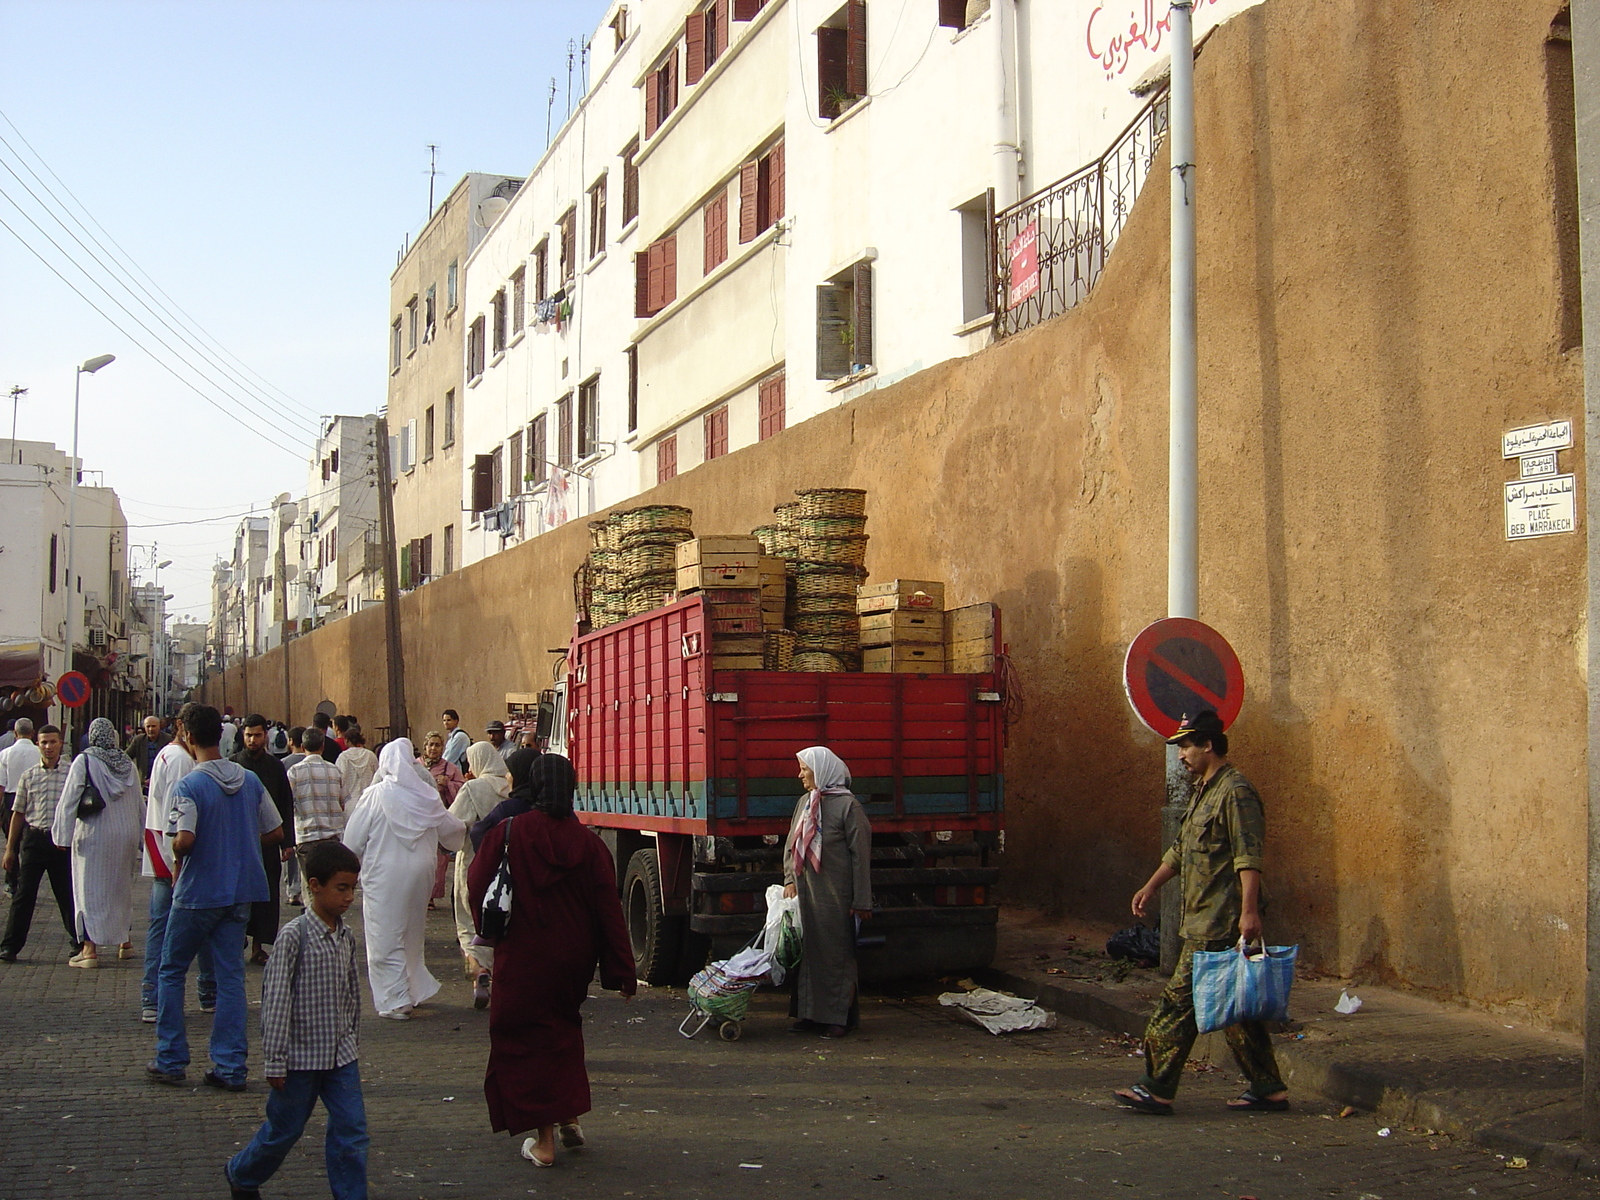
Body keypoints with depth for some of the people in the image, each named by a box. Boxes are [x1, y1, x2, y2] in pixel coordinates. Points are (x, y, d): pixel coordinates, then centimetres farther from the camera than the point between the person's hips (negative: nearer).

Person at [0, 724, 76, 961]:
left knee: (67, 894, 7)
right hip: (33, 837, 1)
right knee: (24, 895, 1)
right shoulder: (28, 776, 7)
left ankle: (79, 943, 19)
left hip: (62, 841, -1)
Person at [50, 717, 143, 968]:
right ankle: (124, 942, 24)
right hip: (127, 834, 5)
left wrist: (62, 834, -8)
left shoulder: (84, 762, -10)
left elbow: (68, 800, -12)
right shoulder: (127, 763, 5)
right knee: (121, 887, 17)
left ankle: (90, 949, -4)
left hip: (94, 836, -5)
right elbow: (139, 802, 11)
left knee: (90, 889, 0)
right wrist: (142, 835, 18)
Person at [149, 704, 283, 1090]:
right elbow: (276, 833, 5)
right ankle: (231, 1067, 7)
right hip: (240, 892, 5)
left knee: (171, 972, 13)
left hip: (197, 893, -5)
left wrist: (177, 855, -3)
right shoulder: (250, 781, 2)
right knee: (231, 977, 8)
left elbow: (184, 841, -25)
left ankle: (171, 1061, 16)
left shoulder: (189, 786, -15)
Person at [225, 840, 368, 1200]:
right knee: (284, 1130, 12)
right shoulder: (294, 935, -15)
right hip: (301, 1055, -5)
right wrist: (275, 1061, -15)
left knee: (352, 1132, -1)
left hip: (341, 1055, 5)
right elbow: (276, 1000, -15)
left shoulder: (346, 937, 4)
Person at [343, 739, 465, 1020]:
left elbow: (353, 840, -8)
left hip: (384, 874, -5)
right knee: (411, 935, 21)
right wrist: (464, 829, 36)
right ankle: (418, 988, 29)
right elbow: (450, 830, 13)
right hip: (420, 873, 5)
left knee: (386, 939, 2)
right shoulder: (427, 795, -1)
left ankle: (396, 1000, 0)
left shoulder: (375, 795, -12)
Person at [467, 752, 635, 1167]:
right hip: (572, 958, 3)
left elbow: (477, 887, -6)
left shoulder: (507, 833, -14)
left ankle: (544, 1140, 9)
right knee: (564, 1030, 26)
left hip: (521, 958, -3)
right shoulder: (588, 843, -9)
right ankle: (569, 1117, 27)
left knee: (526, 1040, 8)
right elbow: (608, 908, -8)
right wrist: (623, 972, -2)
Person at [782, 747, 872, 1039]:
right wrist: (790, 880, 3)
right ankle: (810, 1013, 18)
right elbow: (791, 845, 18)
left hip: (835, 895, -6)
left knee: (836, 953, 1)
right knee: (809, 952, 9)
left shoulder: (847, 805, -10)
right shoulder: (805, 803, 11)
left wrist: (861, 902, -12)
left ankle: (839, 1017, 9)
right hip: (805, 893, 7)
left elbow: (861, 855, -10)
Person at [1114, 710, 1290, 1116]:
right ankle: (1268, 1090, 17)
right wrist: (1152, 886, 28)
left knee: (1181, 1001, -7)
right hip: (1203, 919, 10)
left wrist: (1249, 911, -27)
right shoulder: (1203, 791, 18)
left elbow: (1250, 857, -21)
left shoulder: (1235, 792, -13)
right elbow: (1182, 849, 27)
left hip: (1219, 924, -10)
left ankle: (1157, 1089, -3)